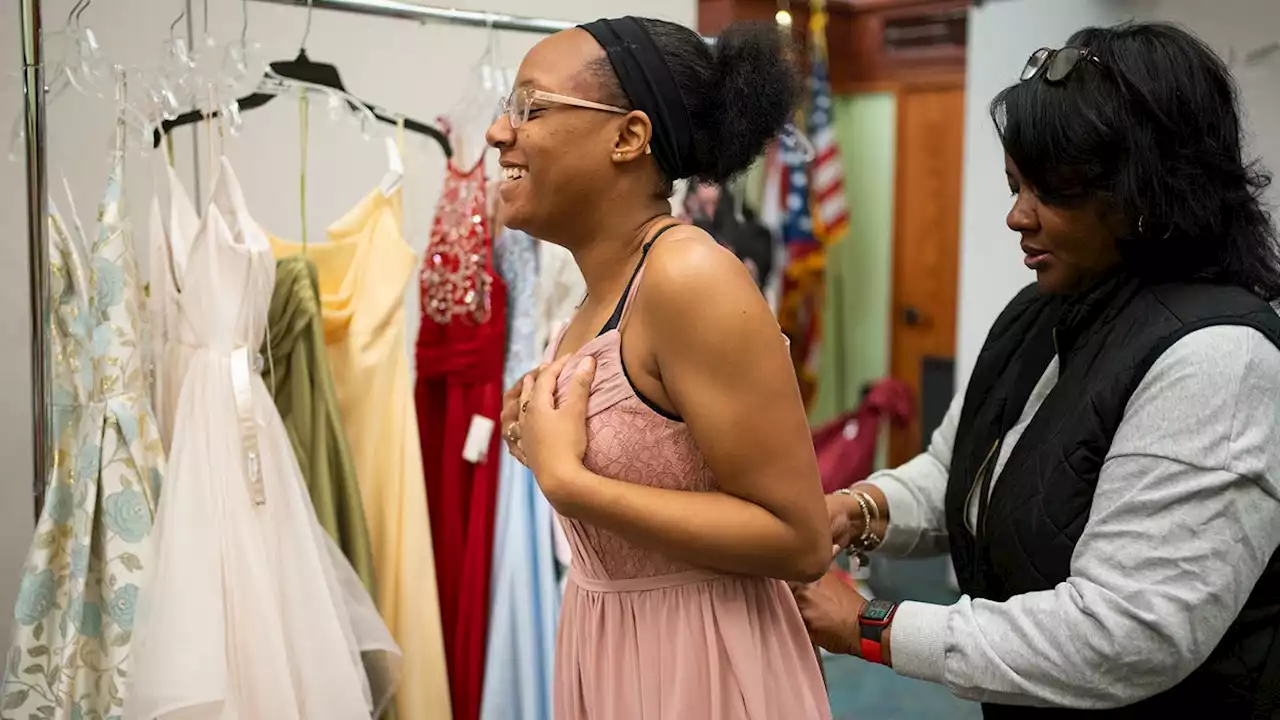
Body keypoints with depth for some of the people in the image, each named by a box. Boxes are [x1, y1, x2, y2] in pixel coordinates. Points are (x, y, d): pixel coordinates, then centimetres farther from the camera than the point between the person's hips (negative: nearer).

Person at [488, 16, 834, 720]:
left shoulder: (690, 276, -24)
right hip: (607, 642, 8)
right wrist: (541, 433, 3)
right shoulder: (606, 286, 2)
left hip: (694, 660, -8)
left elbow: (799, 539, -24)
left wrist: (565, 481, -24)